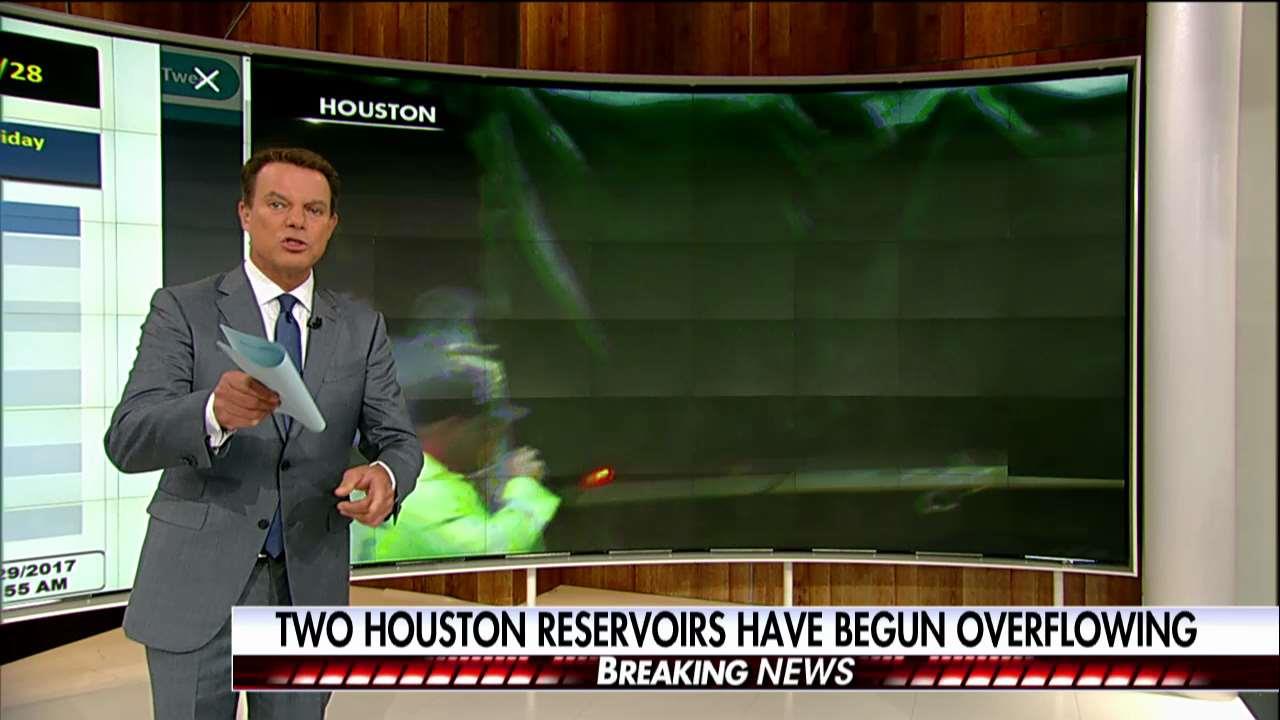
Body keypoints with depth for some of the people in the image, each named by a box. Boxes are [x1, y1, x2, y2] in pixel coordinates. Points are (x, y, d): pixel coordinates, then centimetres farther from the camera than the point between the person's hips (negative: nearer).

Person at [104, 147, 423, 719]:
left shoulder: (362, 326, 6)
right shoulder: (182, 309, -3)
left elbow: (397, 439, 3)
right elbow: (127, 441, -13)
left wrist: (385, 474, -22)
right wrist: (214, 412, -35)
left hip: (309, 586, 3)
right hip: (198, 585, -2)